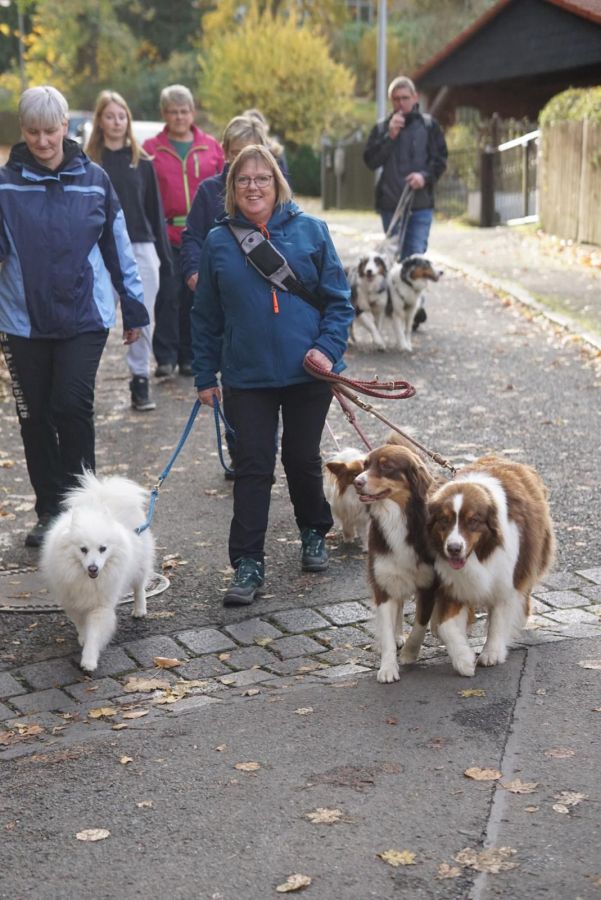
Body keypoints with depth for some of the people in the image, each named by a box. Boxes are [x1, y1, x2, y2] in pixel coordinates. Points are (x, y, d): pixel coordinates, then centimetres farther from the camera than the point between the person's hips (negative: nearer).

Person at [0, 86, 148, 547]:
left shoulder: (93, 179, 1)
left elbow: (119, 248, 7)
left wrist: (134, 308, 9)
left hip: (85, 316, -1)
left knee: (73, 405, -12)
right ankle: (50, 510, 21)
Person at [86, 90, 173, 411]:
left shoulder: (142, 162, 9)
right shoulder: (89, 163, 3)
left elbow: (155, 210, 10)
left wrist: (164, 255, 7)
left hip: (141, 249, 2)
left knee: (142, 320, 2)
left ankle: (140, 381, 11)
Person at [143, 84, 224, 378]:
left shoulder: (211, 147, 10)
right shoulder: (151, 148, 4)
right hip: (166, 234, -2)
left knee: (195, 296, 6)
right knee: (168, 295, -5)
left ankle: (189, 357, 15)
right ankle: (165, 357, 2)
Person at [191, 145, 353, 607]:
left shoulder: (310, 231, -1)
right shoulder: (218, 242, 2)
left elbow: (338, 298, 2)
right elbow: (206, 316, 8)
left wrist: (329, 347, -12)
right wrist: (205, 375, 6)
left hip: (308, 373, 0)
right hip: (247, 377, 0)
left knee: (303, 459, 12)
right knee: (253, 468, 0)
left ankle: (314, 533, 37)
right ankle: (248, 565, 5)